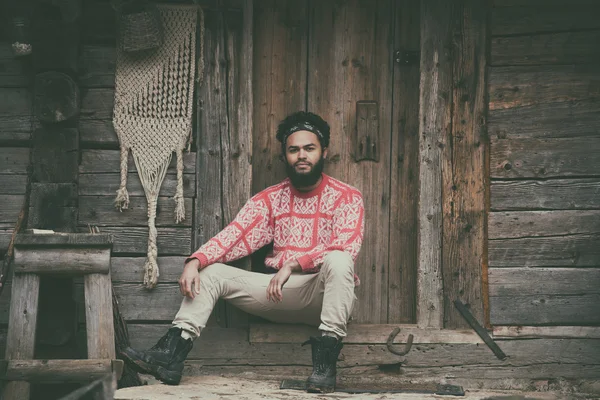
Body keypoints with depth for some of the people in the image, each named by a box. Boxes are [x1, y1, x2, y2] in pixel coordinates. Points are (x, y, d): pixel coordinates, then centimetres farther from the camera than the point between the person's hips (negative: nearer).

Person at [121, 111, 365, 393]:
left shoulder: (347, 197, -2)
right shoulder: (269, 199, 10)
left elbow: (346, 248, -18)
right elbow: (233, 237, -2)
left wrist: (293, 265, -29)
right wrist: (195, 261, -21)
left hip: (325, 294, -4)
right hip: (279, 292, 4)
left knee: (338, 260, -36)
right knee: (210, 272, -8)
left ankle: (325, 361, -38)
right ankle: (170, 355, -23)